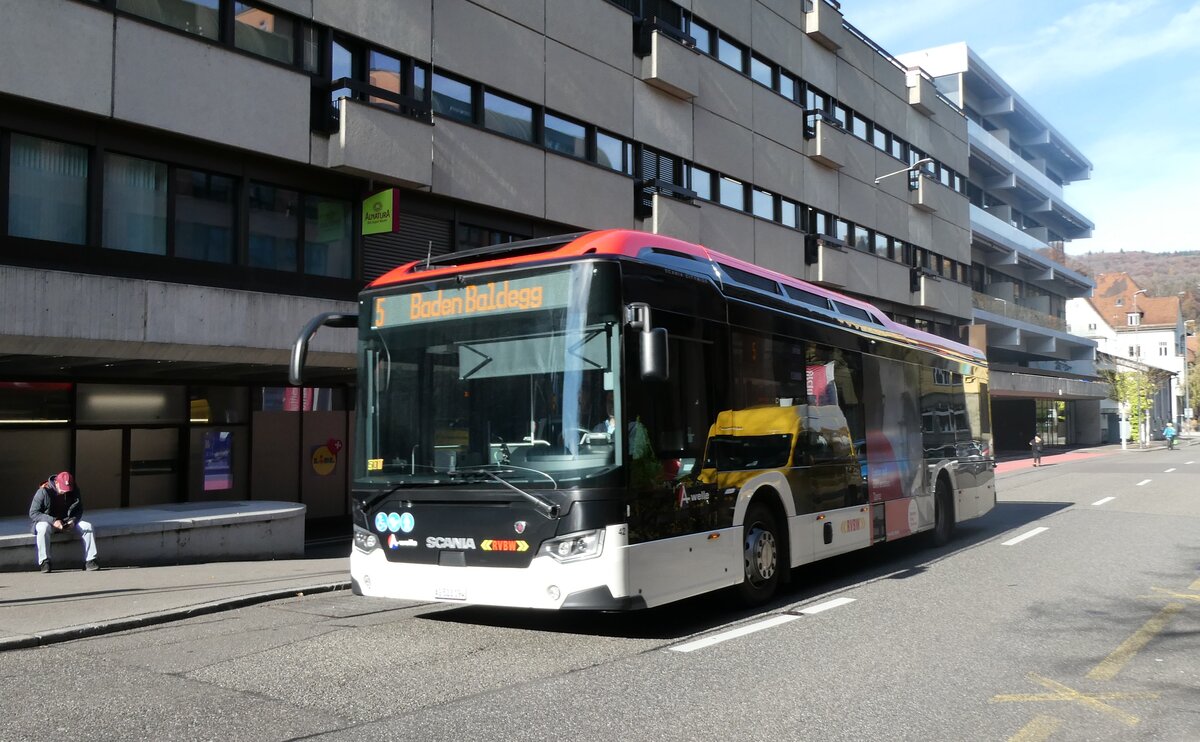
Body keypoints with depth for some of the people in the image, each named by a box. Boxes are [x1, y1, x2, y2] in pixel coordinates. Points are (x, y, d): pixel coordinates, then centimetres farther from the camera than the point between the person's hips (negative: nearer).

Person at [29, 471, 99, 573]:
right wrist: (53, 521, -30)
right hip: (47, 521, -4)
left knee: (87, 526, -19)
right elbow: (33, 513, -17)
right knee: (43, 528, -38)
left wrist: (73, 521, -19)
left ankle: (89, 561, -19)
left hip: (68, 522, 4)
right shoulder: (44, 491, -17)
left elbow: (79, 511, 4)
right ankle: (44, 562, -28)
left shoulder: (74, 491, -5)